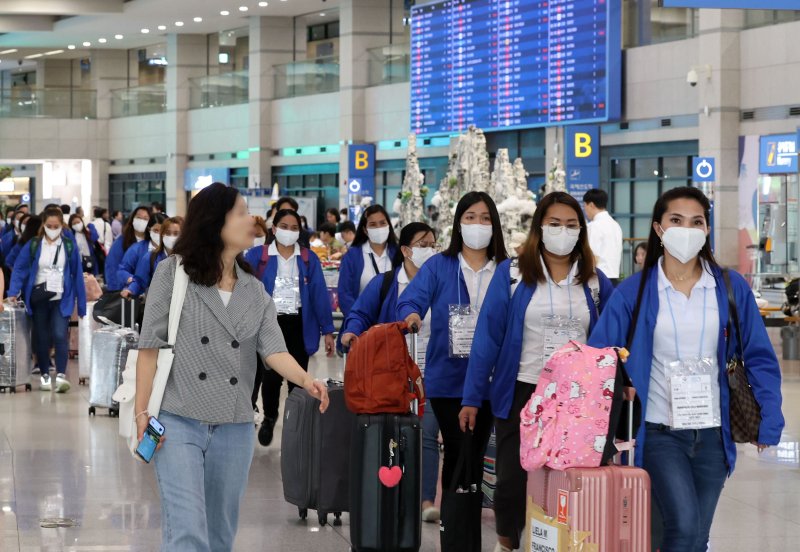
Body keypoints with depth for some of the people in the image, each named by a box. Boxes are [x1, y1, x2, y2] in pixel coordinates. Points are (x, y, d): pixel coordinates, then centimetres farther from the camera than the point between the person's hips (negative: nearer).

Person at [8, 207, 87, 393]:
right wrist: (13, 292, -14)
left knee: (59, 335, -17)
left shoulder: (69, 247, 0)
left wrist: (81, 305, 1)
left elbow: (77, 276, 1)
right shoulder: (33, 245, 0)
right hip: (39, 299, 1)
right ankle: (44, 375, 23)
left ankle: (61, 375, -20)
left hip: (61, 299, -1)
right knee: (42, 338, 9)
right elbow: (19, 269, -1)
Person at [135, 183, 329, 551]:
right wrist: (142, 414, -8)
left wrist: (304, 379, -24)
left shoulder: (255, 292, 11)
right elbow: (150, 348, -2)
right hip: (179, 422, -5)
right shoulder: (173, 273, -1)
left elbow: (273, 349, -3)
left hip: (234, 428, 5)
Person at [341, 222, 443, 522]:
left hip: (431, 374, 0)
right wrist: (352, 331, -18)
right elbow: (360, 314, 2)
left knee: (427, 435, -11)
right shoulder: (385, 284, 3)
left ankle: (427, 500, -11)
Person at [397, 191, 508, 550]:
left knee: (476, 455, 9)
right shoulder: (438, 267, 2)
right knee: (458, 453, -5)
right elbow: (411, 299, -11)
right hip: (449, 378, -2)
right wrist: (412, 315, -34)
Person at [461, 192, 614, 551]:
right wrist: (472, 398, -7)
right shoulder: (511, 273, -3)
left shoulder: (595, 281, 6)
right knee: (512, 481, -3)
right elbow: (487, 337, -4)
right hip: (522, 394, -2)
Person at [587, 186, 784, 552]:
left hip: (712, 435, 3)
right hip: (659, 434, -3)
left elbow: (760, 358, 5)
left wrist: (769, 421, -4)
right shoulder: (633, 292, -3)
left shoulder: (731, 289, 1)